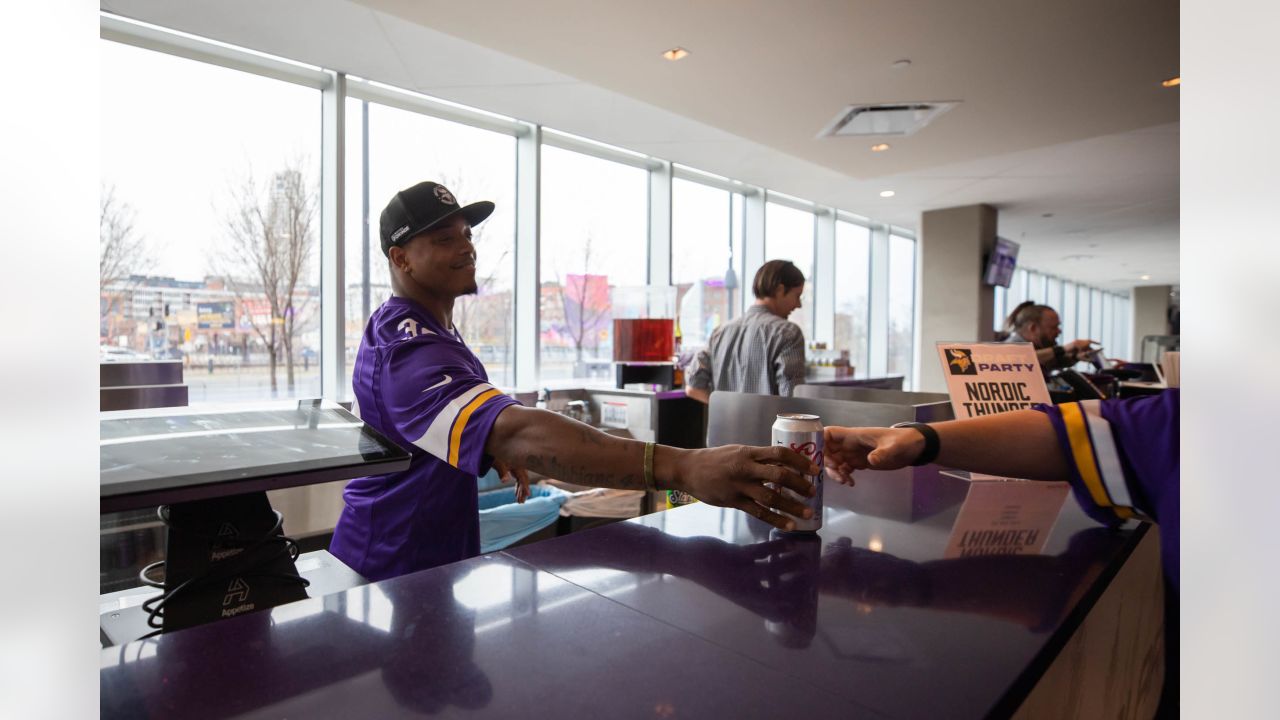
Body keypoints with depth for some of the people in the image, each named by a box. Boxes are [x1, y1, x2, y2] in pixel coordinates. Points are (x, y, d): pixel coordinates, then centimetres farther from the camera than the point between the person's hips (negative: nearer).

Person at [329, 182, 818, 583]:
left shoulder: (400, 328, 6)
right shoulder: (412, 350, -31)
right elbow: (520, 432, -47)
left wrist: (493, 448, -3)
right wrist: (682, 467, -57)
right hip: (396, 572, -10)